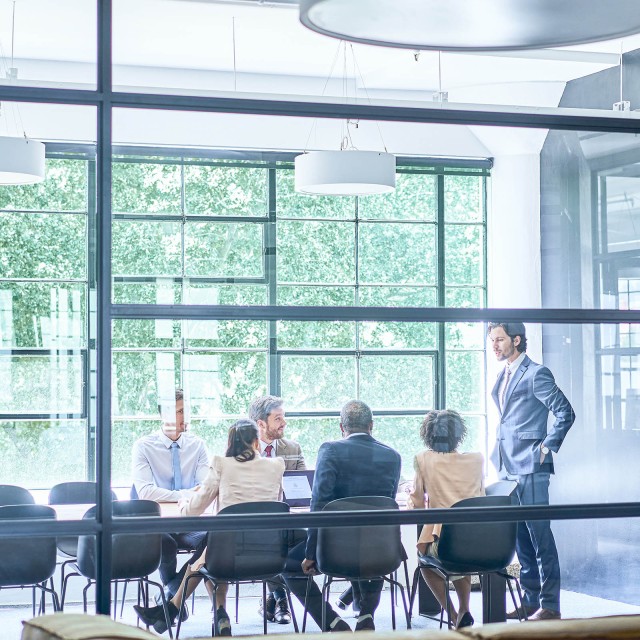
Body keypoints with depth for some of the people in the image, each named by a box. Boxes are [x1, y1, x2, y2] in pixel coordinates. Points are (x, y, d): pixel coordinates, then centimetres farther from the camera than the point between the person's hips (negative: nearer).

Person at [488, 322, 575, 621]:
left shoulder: (536, 373, -10)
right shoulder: (503, 376, 16)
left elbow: (565, 413, -13)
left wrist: (547, 447, -11)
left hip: (530, 466, -8)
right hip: (507, 467, 9)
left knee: (540, 536, -6)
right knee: (520, 538, 11)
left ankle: (550, 605, -3)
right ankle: (530, 600, 18)